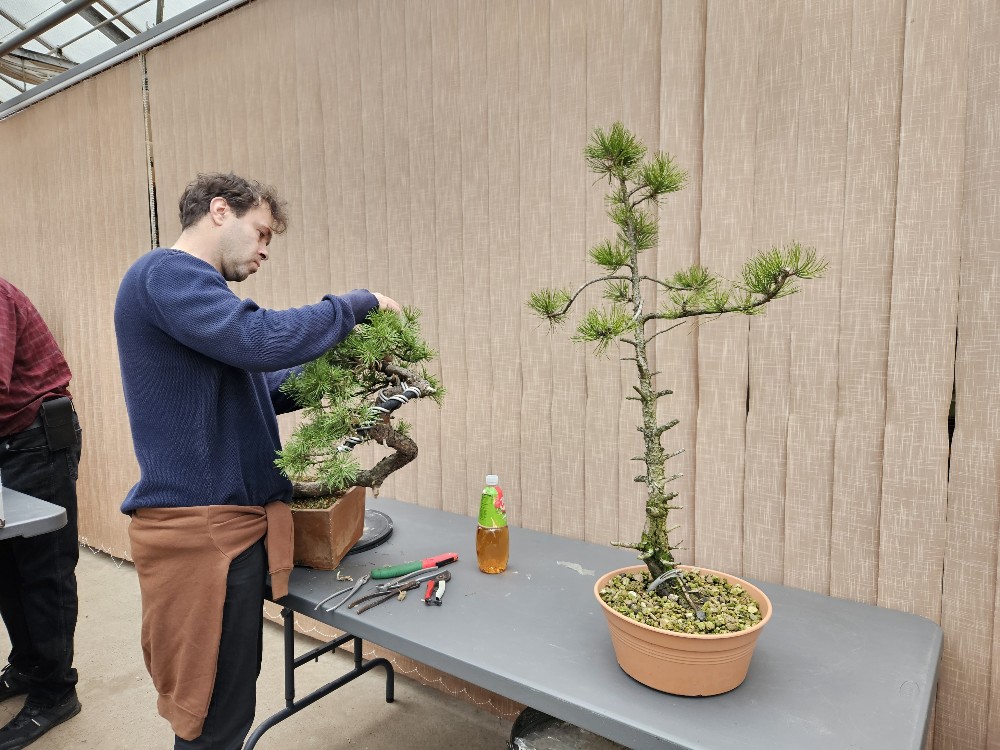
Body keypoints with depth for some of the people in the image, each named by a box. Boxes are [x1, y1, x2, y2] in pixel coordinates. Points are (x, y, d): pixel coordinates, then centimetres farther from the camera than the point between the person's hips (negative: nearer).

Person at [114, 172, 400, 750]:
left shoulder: (189, 284, 19)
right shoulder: (166, 273, -13)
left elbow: (249, 385, 20)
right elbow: (261, 338, -29)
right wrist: (359, 304, -15)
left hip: (227, 518, 10)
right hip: (201, 523, -10)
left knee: (229, 698, 20)